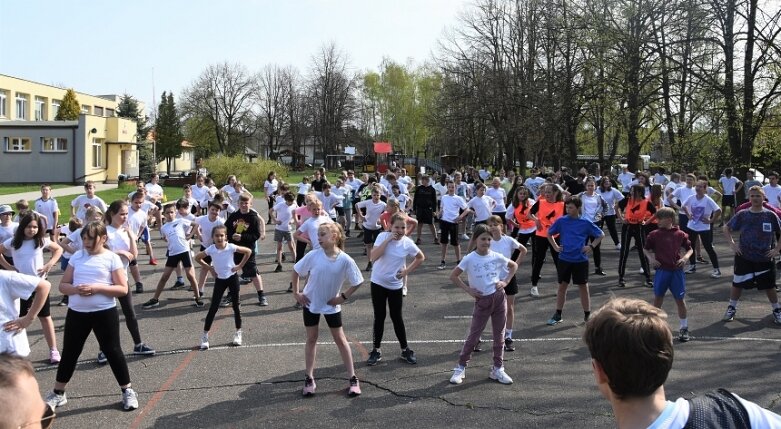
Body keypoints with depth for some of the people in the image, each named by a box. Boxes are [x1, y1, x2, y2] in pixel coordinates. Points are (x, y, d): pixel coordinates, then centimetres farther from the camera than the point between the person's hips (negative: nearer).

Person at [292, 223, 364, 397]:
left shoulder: (345, 260, -19)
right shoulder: (313, 255, -16)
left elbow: (357, 282, -7)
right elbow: (296, 271, -2)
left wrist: (343, 297, -10)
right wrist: (296, 293, -3)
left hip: (331, 305, -1)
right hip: (311, 303, 1)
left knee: (340, 339, 6)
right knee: (311, 339, 9)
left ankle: (353, 379, 15)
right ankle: (309, 379, 20)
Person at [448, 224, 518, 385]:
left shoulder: (496, 256, -1)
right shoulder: (469, 259, -9)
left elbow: (514, 266, 15)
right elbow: (453, 276, -5)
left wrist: (505, 281, 3)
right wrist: (467, 289, -9)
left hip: (499, 297, 3)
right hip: (482, 300, -3)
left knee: (499, 335, 9)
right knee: (473, 335, 2)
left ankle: (498, 369, 21)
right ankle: (460, 368, 13)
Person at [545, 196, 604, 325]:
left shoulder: (586, 223, -4)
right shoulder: (561, 221, -1)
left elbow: (601, 235, 8)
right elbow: (549, 233, 14)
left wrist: (591, 246, -3)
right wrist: (555, 247, 4)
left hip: (581, 260, -1)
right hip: (564, 259, 1)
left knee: (583, 287, 6)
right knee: (562, 286, 9)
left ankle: (587, 315, 17)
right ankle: (557, 315, 18)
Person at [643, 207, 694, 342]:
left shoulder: (680, 234, 0)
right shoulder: (654, 234, 0)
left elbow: (690, 249, 11)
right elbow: (646, 249, 10)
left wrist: (685, 257, -7)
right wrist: (651, 259, -7)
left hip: (676, 271, -1)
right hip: (661, 271, 1)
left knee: (680, 299, 5)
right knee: (658, 298, 8)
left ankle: (684, 328, 17)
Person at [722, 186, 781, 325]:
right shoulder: (742, 215, -4)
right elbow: (727, 228, 6)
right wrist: (732, 243, -4)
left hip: (765, 259, 0)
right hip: (744, 257, 1)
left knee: (769, 286, 10)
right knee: (737, 284, 9)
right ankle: (732, 308, 25)